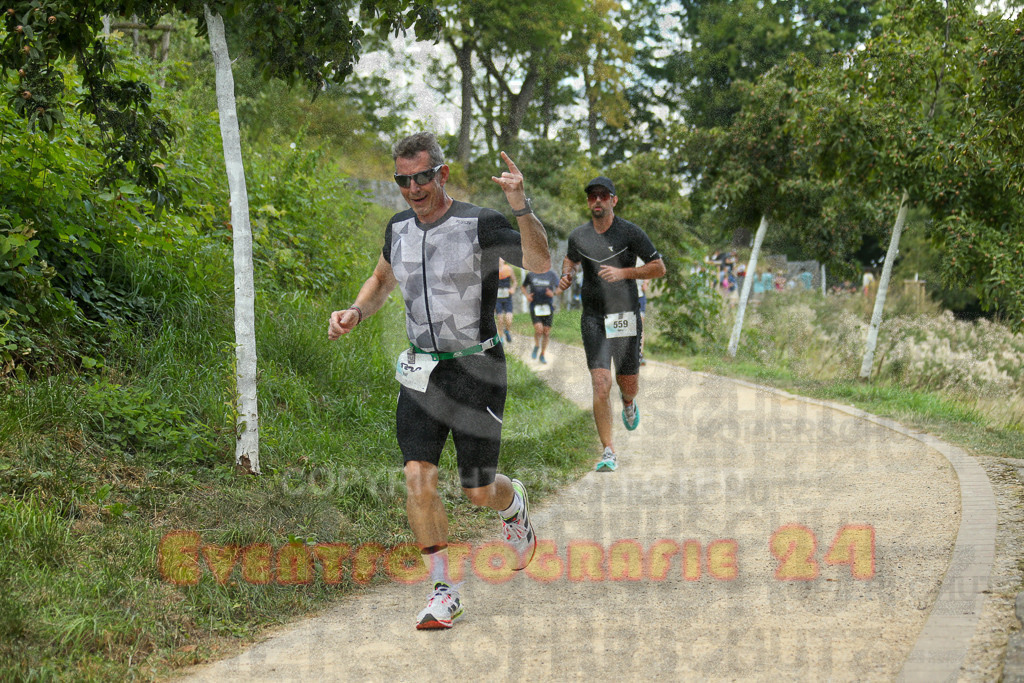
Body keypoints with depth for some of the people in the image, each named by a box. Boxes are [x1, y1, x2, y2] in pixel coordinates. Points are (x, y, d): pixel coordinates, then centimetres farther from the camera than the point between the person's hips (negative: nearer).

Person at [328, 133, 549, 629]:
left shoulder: (479, 225, -12)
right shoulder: (399, 230, 5)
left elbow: (540, 263, -26)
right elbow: (382, 280, 25)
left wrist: (521, 207, -39)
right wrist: (355, 313, 7)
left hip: (476, 370, -4)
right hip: (421, 371, 4)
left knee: (478, 491, 3)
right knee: (418, 478, -10)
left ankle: (514, 505, 41)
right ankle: (443, 592, 0)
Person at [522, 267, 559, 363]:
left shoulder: (552, 274, 1)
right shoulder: (530, 275, 3)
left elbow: (560, 289, 0)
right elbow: (524, 287, 19)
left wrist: (553, 294, -22)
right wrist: (527, 295, -2)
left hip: (548, 307, 1)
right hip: (535, 307, -1)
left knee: (546, 331, 2)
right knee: (539, 329, -18)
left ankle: (542, 355, 18)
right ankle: (536, 346, 11)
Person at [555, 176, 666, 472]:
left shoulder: (630, 233, -5)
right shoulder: (578, 236, 4)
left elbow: (659, 268, -3)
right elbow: (570, 259, 26)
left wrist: (624, 272, -16)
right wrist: (566, 276, 4)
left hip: (625, 317, -1)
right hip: (593, 318, 1)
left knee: (628, 385, 8)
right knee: (600, 384, -13)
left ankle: (628, 403, 48)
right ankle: (609, 452, -8)